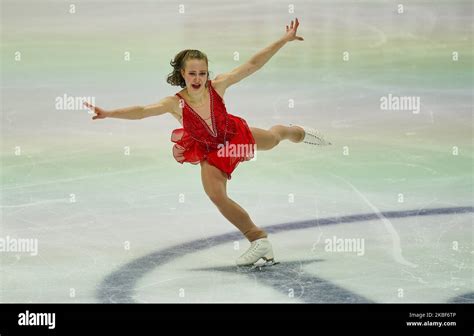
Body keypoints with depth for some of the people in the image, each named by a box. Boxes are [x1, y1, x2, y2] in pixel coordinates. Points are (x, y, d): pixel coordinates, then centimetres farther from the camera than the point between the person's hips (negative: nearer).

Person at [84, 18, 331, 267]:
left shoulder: (217, 86, -33)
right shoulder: (175, 103, -36)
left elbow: (252, 64, -31)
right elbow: (142, 111, -49)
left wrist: (284, 40, -33)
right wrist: (109, 113, -64)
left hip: (233, 135, 1)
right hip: (209, 152, -1)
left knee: (273, 137, 27)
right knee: (217, 196, -11)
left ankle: (299, 133, 69)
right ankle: (259, 241, 8)